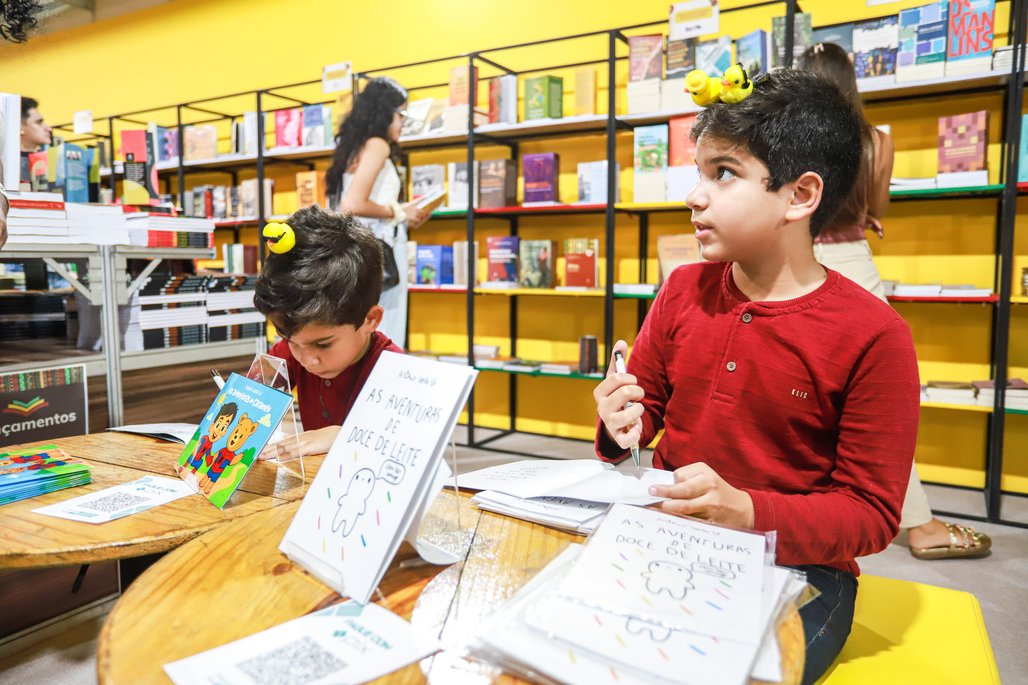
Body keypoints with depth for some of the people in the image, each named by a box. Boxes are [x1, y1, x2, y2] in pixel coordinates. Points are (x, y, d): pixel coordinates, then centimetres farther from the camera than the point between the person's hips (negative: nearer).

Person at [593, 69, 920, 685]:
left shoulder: (874, 337, -13)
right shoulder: (684, 291, 2)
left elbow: (872, 512, -9)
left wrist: (749, 512, -25)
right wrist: (622, 429, -9)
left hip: (797, 566, -3)